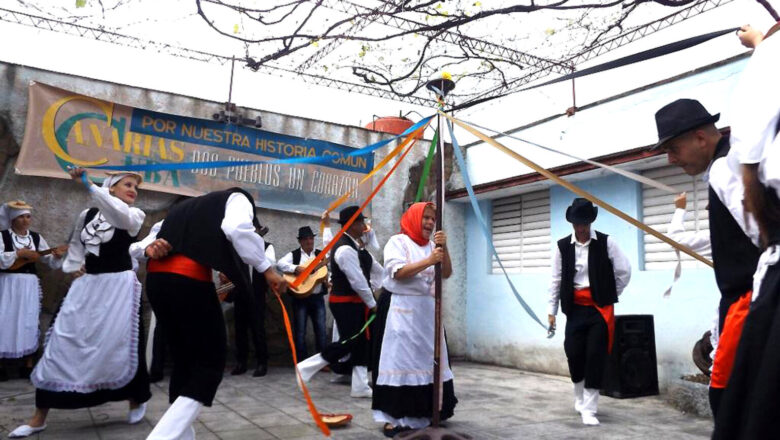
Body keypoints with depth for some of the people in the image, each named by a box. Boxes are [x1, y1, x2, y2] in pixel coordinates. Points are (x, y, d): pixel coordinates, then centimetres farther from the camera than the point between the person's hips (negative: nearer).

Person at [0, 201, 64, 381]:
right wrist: (20, 253, -20)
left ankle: (28, 364, 18)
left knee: (29, 322, 8)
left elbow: (51, 262, 7)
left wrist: (57, 255, -13)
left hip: (30, 285, 3)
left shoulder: (36, 238, 8)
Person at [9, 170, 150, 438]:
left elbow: (119, 213, -26)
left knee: (120, 345, -4)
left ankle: (136, 400, 21)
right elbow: (76, 246, 19)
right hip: (87, 285, 4)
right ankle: (39, 417, 10)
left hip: (118, 285, -3)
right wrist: (71, 271, 6)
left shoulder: (135, 215, -3)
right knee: (62, 343, 0)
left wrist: (88, 184, -33)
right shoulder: (87, 215, 8)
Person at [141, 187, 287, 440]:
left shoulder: (188, 206, 34)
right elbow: (237, 228, -10)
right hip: (188, 279, -8)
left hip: (156, 277, 8)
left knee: (184, 358, 18)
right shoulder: (237, 198, 13)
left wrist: (150, 249, 3)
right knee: (211, 359, 1)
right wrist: (267, 269, -8)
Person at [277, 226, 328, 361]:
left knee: (321, 330, 2)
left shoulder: (321, 254, 11)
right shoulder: (294, 255, 2)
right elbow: (280, 264, -14)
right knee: (300, 331, 3)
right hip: (300, 297, -2)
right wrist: (296, 268, -26)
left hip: (318, 297, 2)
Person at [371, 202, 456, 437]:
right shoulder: (398, 241, -2)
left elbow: (446, 274, 5)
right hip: (401, 309, -6)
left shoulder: (432, 245, 16)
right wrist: (428, 261, -22)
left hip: (427, 309, 6)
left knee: (427, 360, 7)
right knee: (400, 360, -7)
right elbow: (397, 272, -15)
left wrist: (444, 249, -10)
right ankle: (393, 417, -2)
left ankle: (422, 412, 19)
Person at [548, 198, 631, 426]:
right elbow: (556, 280, 3)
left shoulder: (606, 242, -5)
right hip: (576, 308, 2)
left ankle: (589, 409, 4)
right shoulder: (563, 246, 0)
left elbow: (624, 271, 3)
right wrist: (552, 310, 3)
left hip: (600, 308, -1)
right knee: (573, 353, 2)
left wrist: (610, 296, 8)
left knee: (595, 356, -4)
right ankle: (580, 398, 28)